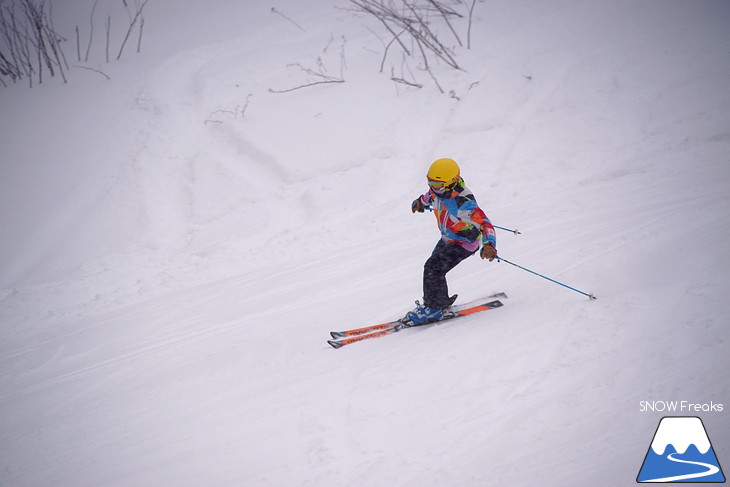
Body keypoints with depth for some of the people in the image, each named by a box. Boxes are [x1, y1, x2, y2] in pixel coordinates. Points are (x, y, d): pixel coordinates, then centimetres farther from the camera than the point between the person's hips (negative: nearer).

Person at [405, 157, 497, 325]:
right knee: (433, 268, 13)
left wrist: (489, 245, -57)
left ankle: (434, 308, -4)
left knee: (433, 268, -18)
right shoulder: (440, 190, -12)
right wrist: (422, 202, 37)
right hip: (447, 239, 9)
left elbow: (484, 224, -39)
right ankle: (442, 302, 33)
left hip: (464, 243, -9)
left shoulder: (464, 203, -36)